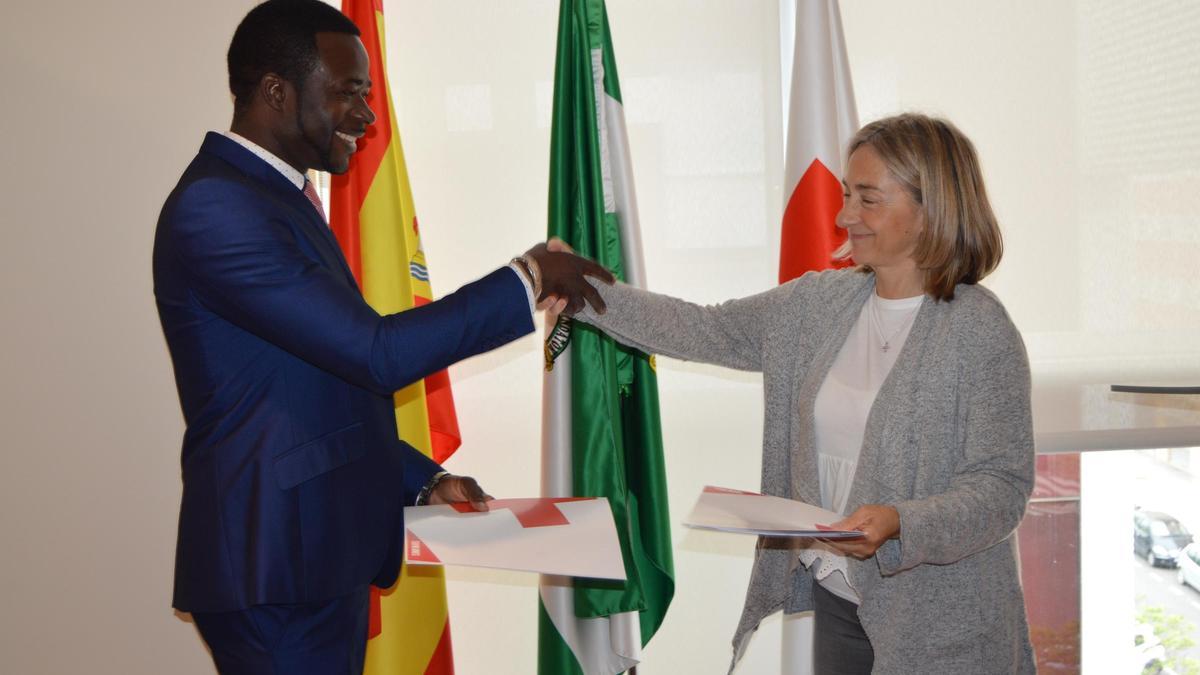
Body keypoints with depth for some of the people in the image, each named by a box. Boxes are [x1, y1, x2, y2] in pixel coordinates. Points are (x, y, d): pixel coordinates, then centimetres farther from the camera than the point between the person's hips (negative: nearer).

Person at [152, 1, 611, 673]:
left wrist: (424, 480, 14)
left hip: (327, 554, 9)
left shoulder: (273, 197, 14)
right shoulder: (216, 207, -17)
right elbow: (377, 353, -23)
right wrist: (528, 280, -14)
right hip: (276, 569, -9)